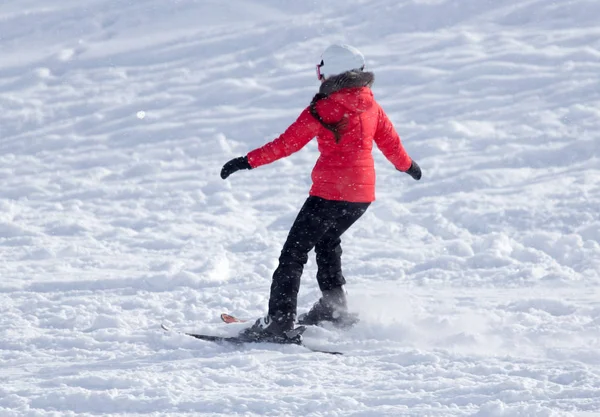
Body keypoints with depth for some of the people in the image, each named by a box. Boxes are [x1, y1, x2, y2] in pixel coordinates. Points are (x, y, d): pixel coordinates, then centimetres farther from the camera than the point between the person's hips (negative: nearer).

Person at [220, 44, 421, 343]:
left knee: (294, 252, -2)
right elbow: (390, 141, 18)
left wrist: (248, 161, -9)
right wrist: (407, 165, 37)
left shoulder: (322, 109, -12)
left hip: (330, 191, -7)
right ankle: (334, 307, 31)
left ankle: (279, 322, -10)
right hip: (363, 193, 7)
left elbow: (288, 142, -13)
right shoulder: (370, 106, 6)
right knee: (327, 241, 31)